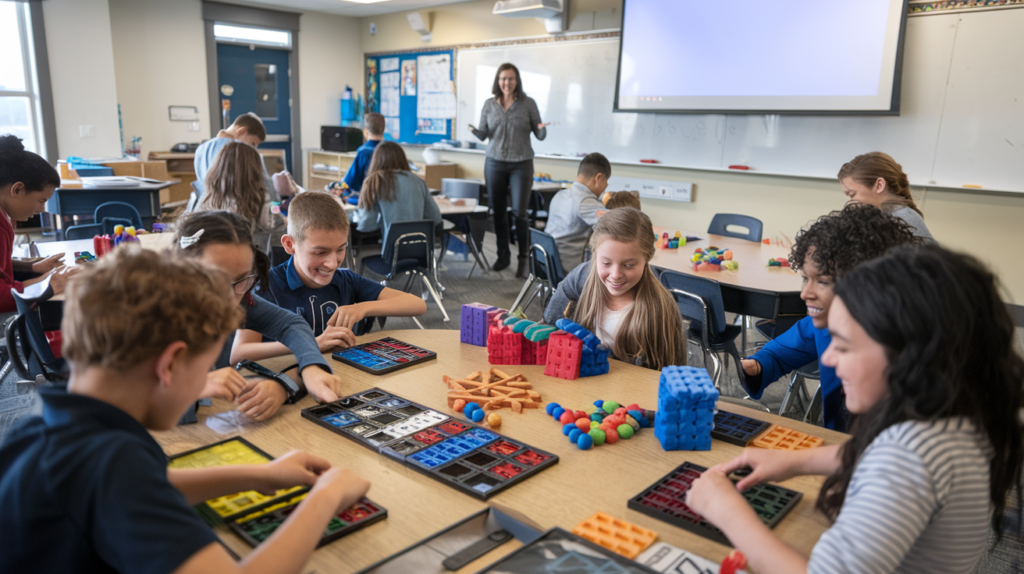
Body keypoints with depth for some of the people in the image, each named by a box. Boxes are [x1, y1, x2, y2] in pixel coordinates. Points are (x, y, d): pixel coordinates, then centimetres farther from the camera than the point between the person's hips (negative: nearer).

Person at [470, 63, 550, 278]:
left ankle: (524, 258, 5)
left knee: (519, 211, -8)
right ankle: (503, 255, 20)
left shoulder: (528, 103, 1)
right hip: (495, 163, 3)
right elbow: (483, 134, 8)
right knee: (498, 211, 5)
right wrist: (474, 130, -13)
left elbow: (539, 135, 3)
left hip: (521, 164, -2)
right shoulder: (489, 104, 6)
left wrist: (542, 129, -20)